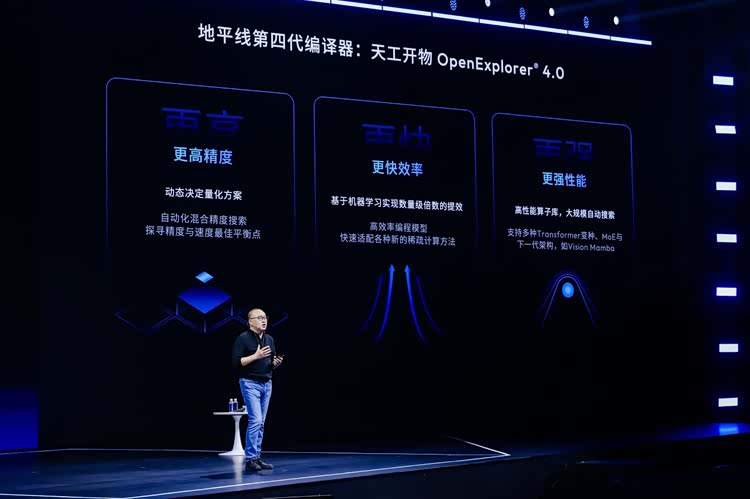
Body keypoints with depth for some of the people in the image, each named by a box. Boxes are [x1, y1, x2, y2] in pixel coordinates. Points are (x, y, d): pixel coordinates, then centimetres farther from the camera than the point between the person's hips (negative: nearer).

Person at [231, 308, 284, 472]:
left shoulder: (269, 339, 13)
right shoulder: (243, 338, -8)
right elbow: (236, 362, -14)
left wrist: (276, 362, -3)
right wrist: (256, 356, -20)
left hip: (266, 384, 7)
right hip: (250, 384, -7)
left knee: (260, 423, 7)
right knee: (255, 420, -14)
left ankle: (256, 458, 10)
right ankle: (250, 460, -10)